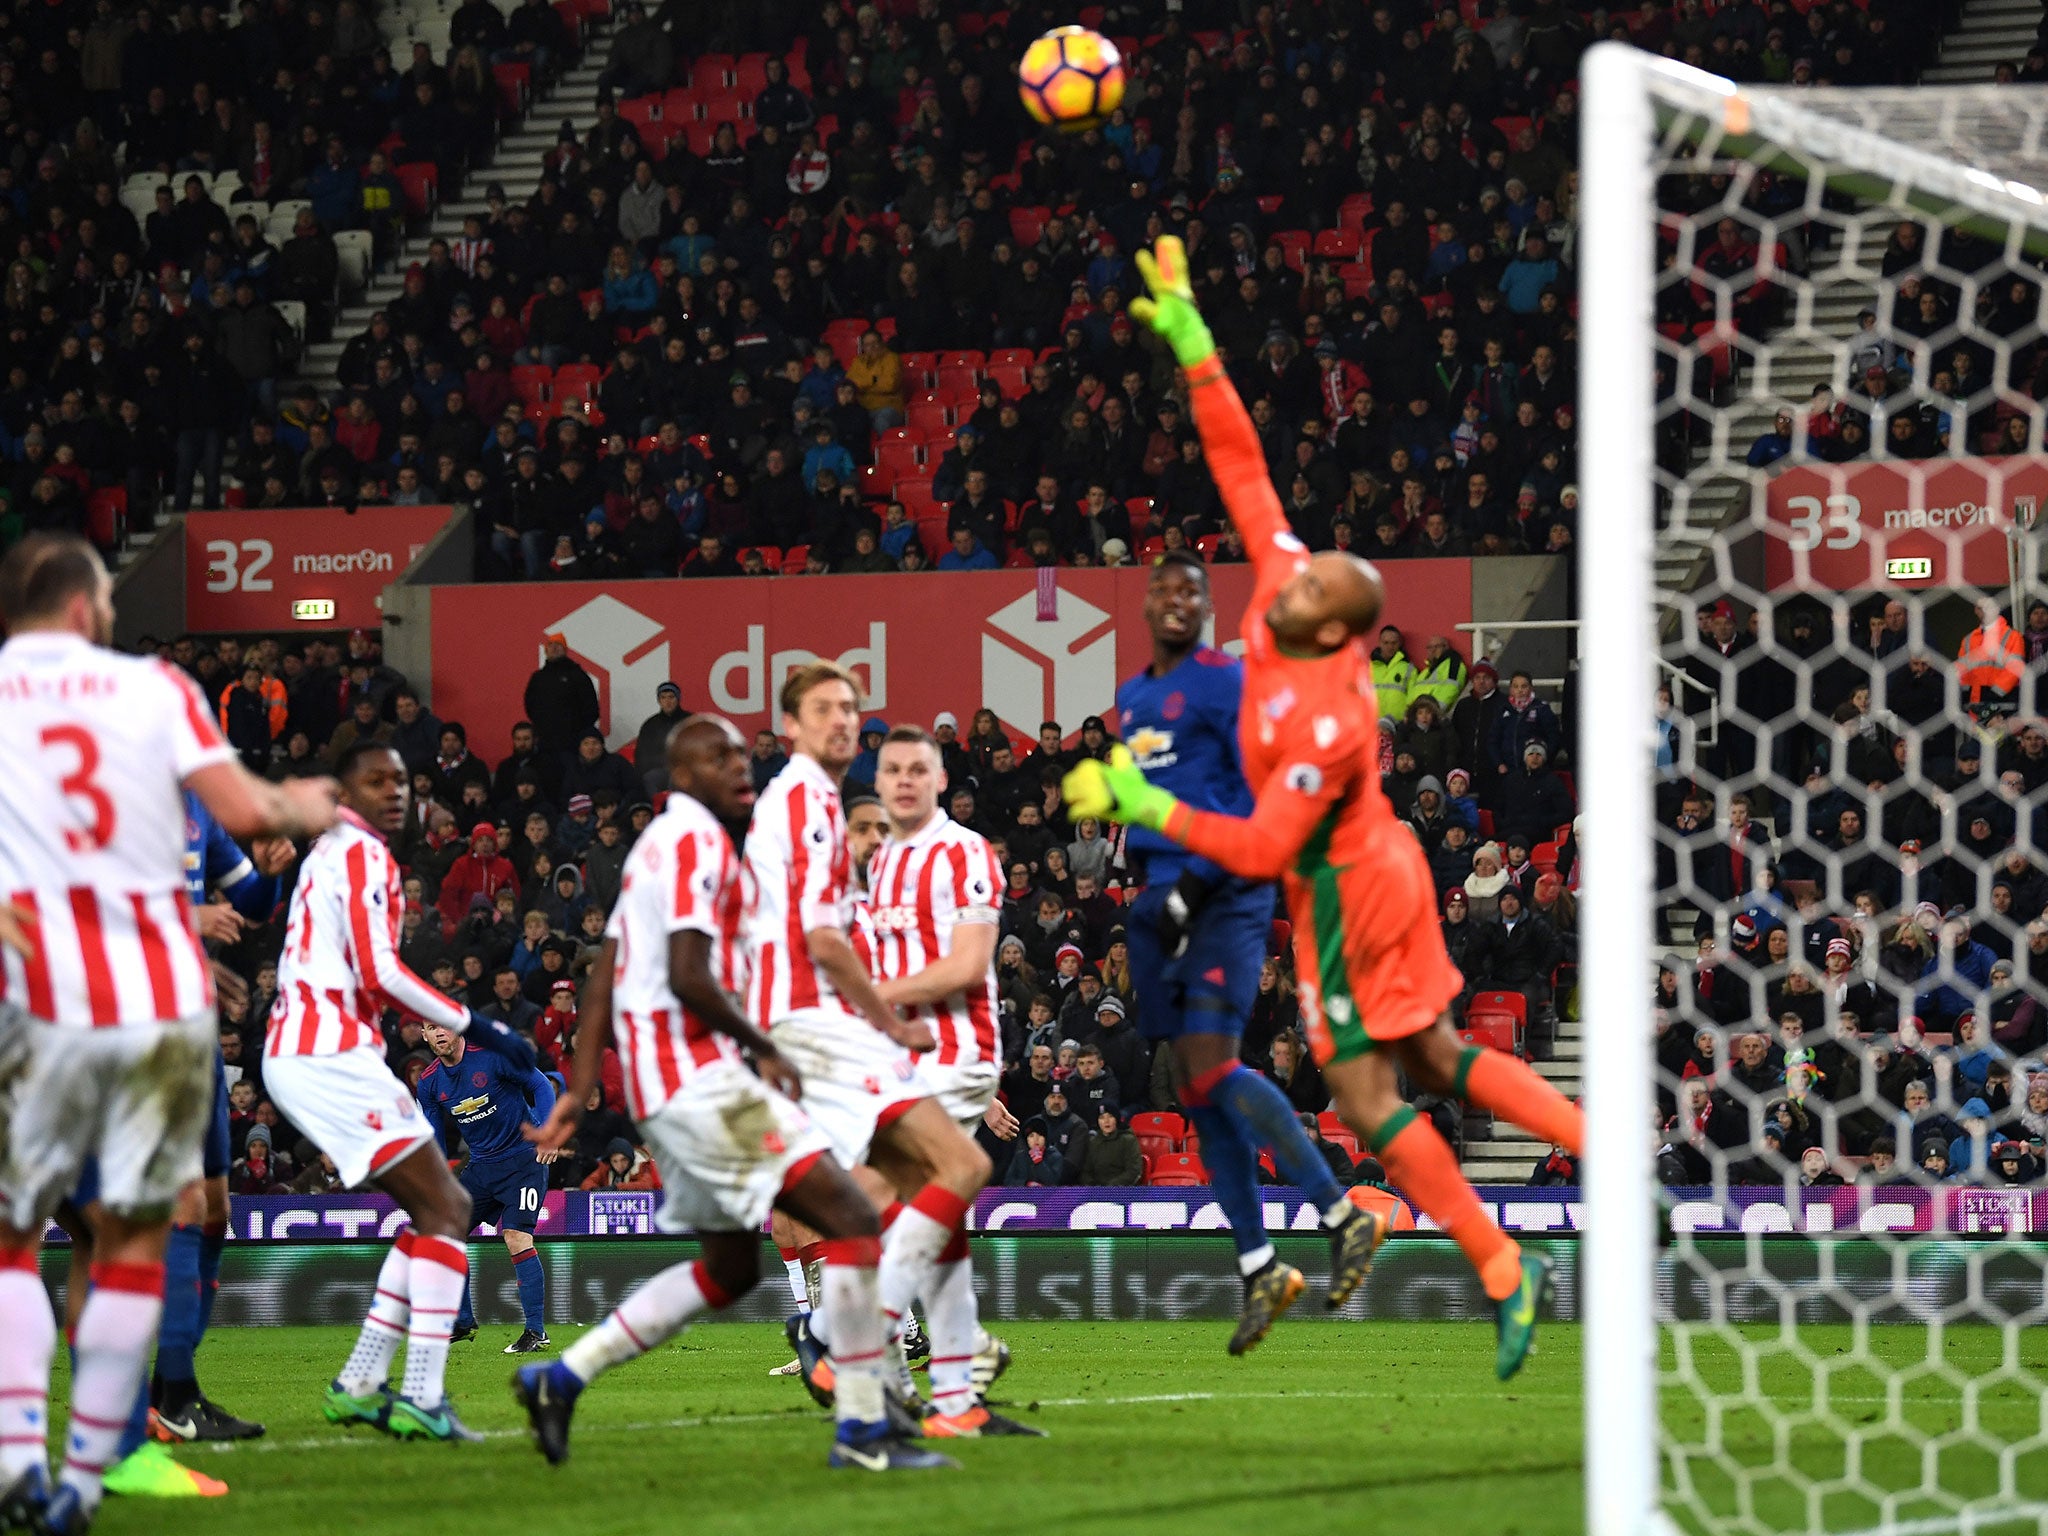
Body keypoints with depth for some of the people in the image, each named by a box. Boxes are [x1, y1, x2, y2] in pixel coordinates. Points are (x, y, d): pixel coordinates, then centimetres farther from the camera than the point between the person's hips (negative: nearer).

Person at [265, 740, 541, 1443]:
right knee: (445, 1209, -9)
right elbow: (379, 974, -16)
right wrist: (476, 1027, -10)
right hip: (331, 1053, -10)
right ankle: (422, 1400, -17)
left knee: (438, 1206, 13)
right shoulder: (363, 856, -8)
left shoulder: (327, 854, 22)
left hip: (293, 1055, 10)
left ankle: (360, 1384, 10)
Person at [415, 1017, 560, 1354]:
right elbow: (436, 1140, 10)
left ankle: (537, 1332, -16)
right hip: (480, 1167, 7)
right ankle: (463, 1321, 18)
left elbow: (540, 1084, -11)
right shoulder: (429, 1083, 1)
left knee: (517, 1238, -20)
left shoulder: (492, 1055, -16)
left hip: (522, 1159, -7)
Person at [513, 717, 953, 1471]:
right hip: (697, 1074, -10)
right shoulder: (696, 839, -11)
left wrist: (579, 1091, 19)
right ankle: (862, 1429, -12)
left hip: (664, 1079, 10)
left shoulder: (661, 842, 20)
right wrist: (764, 1049, -10)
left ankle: (561, 1378, 17)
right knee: (851, 1219, -12)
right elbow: (688, 977, -21)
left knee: (731, 1265, 18)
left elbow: (604, 979, 20)